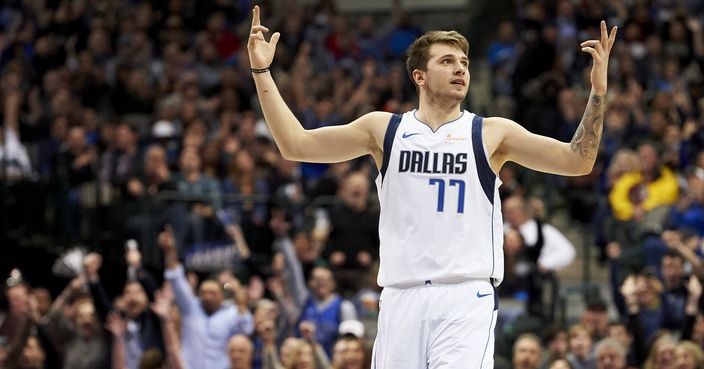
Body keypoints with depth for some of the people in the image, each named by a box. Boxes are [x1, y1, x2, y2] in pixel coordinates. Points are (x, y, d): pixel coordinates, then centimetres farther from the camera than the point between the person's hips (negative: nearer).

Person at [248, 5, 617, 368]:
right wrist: (262, 72, 2)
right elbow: (296, 144, 8)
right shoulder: (383, 129, 11)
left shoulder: (492, 134, 7)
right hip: (401, 296, 2)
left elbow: (577, 161, 2)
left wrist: (598, 91, -8)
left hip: (466, 299, -2)